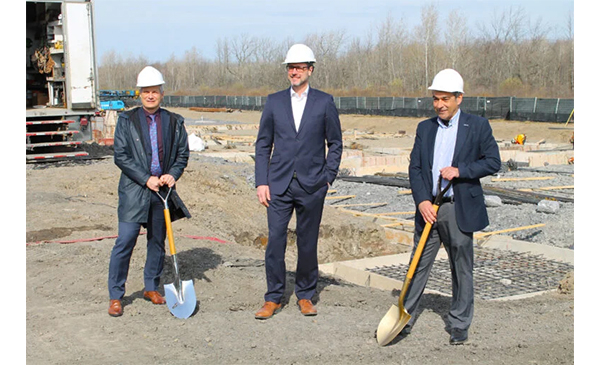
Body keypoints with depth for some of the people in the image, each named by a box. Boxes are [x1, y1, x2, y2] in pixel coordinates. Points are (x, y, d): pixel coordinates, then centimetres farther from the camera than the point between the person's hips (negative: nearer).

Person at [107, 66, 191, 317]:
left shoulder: (174, 122, 8)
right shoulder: (127, 120, 1)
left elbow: (183, 153, 12)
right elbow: (120, 156, -5)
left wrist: (172, 175, -7)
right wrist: (146, 179, -13)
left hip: (163, 190, 3)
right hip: (134, 190, -3)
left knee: (158, 241, 11)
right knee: (125, 242, -6)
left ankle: (151, 288, 27)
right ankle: (115, 296, 4)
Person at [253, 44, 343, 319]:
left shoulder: (324, 102, 3)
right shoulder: (274, 101, 7)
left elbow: (335, 143, 8)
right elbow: (263, 145, 8)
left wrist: (327, 178, 0)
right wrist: (261, 182, 0)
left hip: (311, 185, -1)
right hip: (279, 185, 1)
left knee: (307, 244, 6)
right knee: (275, 240, -2)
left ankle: (305, 295, 22)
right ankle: (273, 298, 10)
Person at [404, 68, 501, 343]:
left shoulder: (478, 126, 0)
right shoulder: (425, 128, 9)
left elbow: (493, 161, -3)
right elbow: (415, 167, 5)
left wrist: (460, 170, -16)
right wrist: (421, 201, -8)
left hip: (460, 210, -2)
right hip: (428, 208, 3)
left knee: (462, 269, 7)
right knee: (418, 265, 5)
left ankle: (459, 325, 19)